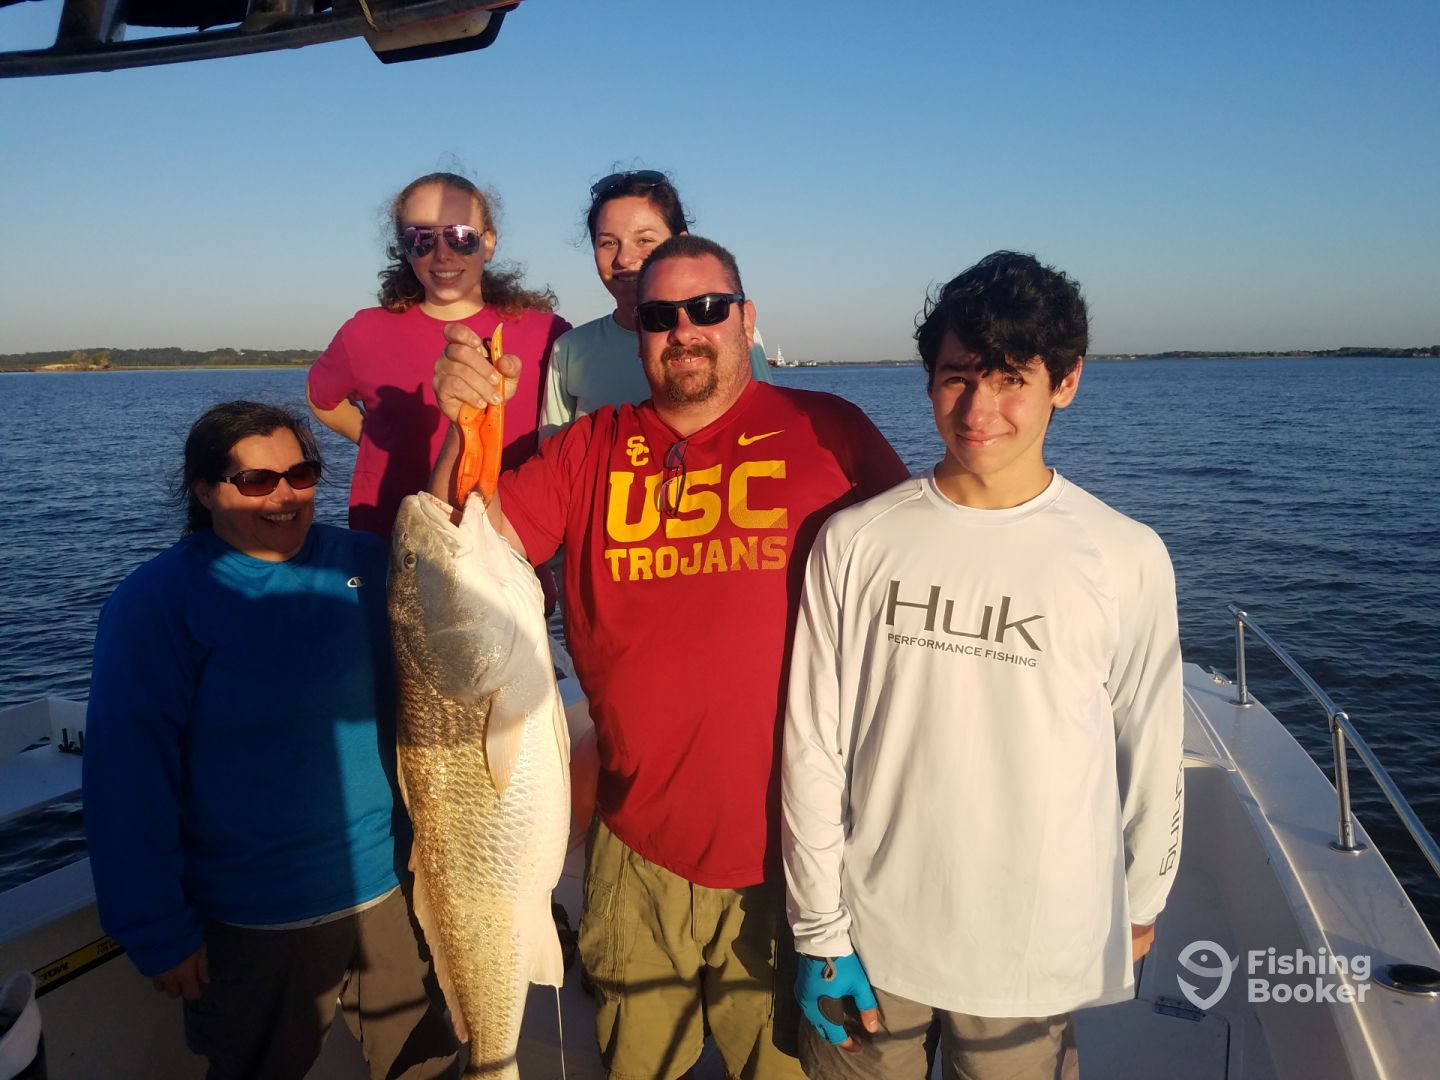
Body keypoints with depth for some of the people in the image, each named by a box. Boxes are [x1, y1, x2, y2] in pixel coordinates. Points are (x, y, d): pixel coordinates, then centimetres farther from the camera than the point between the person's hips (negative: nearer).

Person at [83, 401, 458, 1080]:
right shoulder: (155, 603, -13)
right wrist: (158, 932, -11)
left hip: (392, 890, 3)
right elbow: (129, 780, -13)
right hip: (253, 923, -3)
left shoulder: (367, 565, -2)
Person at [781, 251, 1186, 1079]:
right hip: (871, 940, 1)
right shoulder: (856, 541, -8)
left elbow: (1150, 750, 3)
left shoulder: (1127, 559, -9)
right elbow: (814, 748, -4)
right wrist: (822, 931, -2)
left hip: (1040, 953, 0)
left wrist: (1143, 903, 13)